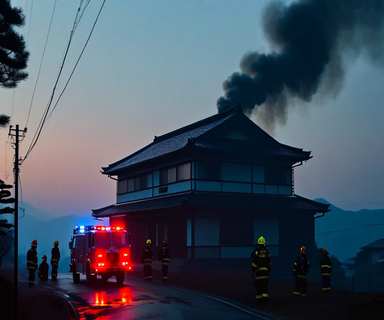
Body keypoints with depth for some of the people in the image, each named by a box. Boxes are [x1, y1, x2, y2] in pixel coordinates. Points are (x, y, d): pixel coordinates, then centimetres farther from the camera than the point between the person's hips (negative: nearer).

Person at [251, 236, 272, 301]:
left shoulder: (257, 252, -11)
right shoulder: (267, 252, 4)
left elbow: (254, 262, -12)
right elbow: (269, 263, 10)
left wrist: (252, 271, -5)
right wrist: (269, 271, 20)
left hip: (258, 270, -3)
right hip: (265, 271, 3)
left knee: (258, 284, 2)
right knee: (265, 284, 9)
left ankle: (258, 298, 2)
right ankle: (265, 297, 3)